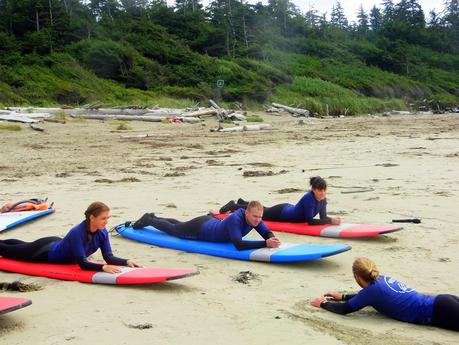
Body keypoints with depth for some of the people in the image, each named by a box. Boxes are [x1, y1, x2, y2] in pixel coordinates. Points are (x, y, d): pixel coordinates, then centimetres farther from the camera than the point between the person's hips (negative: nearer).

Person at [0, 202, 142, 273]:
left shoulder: (102, 233, -23)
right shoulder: (77, 233, -43)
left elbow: (109, 257, -23)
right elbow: (82, 264, -46)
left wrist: (127, 262, -39)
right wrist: (103, 267, -59)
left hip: (58, 244, 6)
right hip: (46, 252, -6)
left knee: (23, 246, 35)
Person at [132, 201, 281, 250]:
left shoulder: (254, 218, -24)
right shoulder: (235, 219, -46)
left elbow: (266, 232, -16)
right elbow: (238, 245, -55)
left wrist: (272, 239, -42)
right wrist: (265, 244, -59)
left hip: (210, 222, 8)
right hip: (199, 228, -8)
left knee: (179, 225, 35)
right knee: (172, 229, 22)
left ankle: (152, 218, 60)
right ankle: (148, 220, 49)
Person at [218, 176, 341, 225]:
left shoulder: (322, 198, -16)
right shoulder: (308, 198, -39)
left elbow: (323, 217, -11)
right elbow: (310, 221, -40)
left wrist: (332, 219, -32)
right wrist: (331, 221, -43)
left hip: (289, 209, 7)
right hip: (281, 212, -7)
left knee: (265, 210, 33)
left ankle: (242, 202, 58)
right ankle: (233, 206, 42)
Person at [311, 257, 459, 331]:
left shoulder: (373, 288, -10)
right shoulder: (382, 280, 16)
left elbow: (345, 309, -1)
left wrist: (323, 303, 16)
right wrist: (343, 297, 39)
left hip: (438, 311, -9)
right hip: (440, 302, 9)